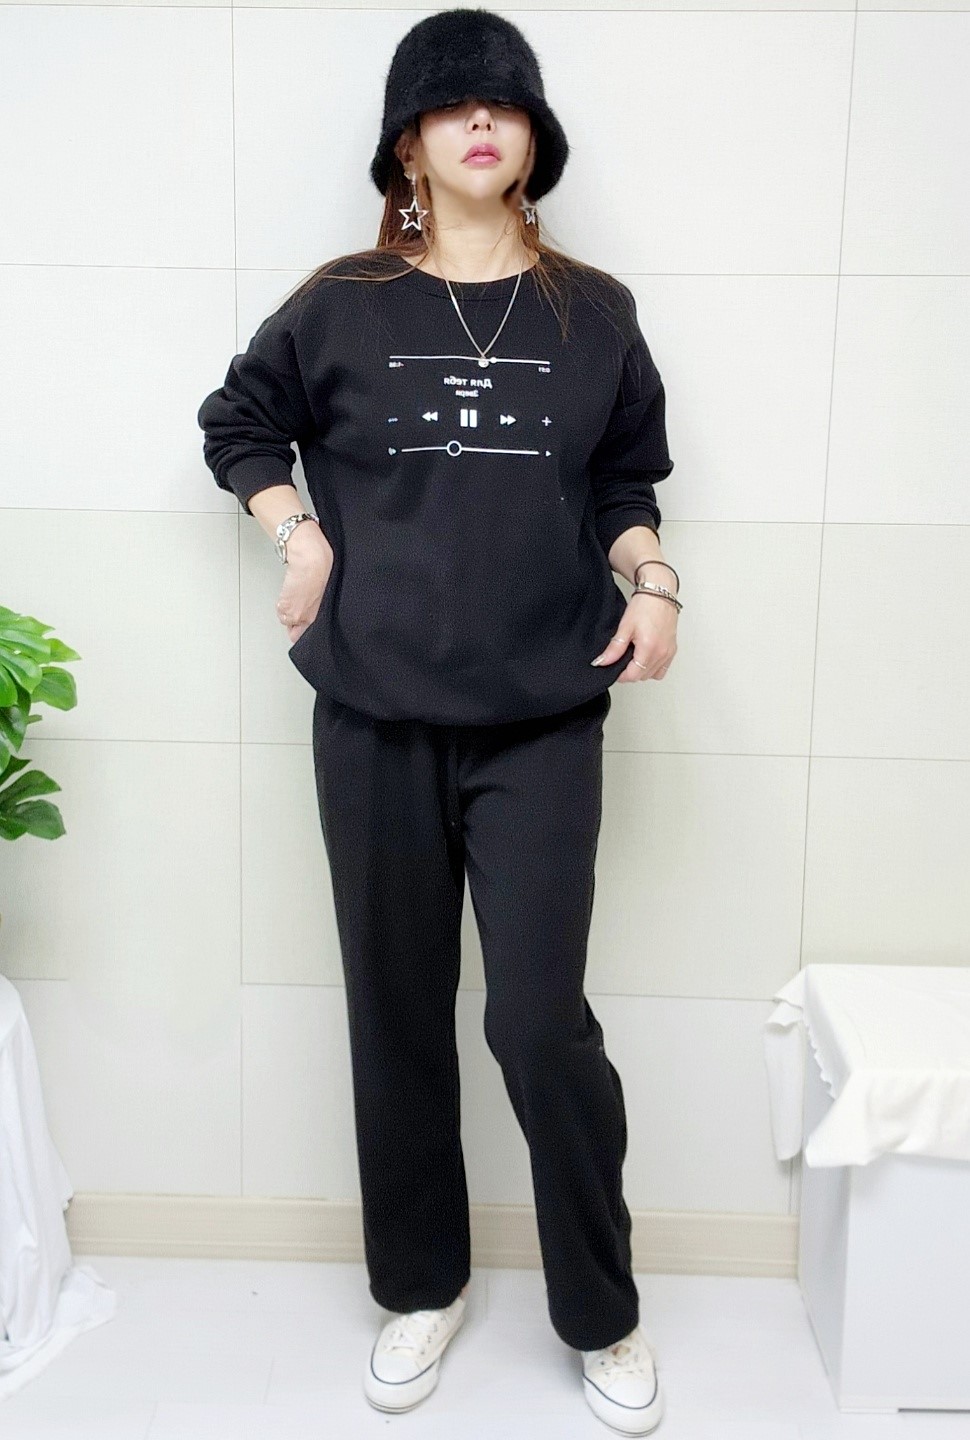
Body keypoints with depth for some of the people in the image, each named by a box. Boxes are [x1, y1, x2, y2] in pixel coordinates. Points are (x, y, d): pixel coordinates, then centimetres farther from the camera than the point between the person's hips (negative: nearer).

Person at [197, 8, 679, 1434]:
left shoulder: (594, 313, 6)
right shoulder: (341, 305, 4)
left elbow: (627, 478, 15)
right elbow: (237, 423, 17)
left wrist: (651, 579, -4)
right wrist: (300, 538, 2)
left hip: (543, 725, 0)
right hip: (377, 723, 1)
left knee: (542, 1020, -3)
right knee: (398, 1014, 10)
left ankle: (604, 1316, 21)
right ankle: (423, 1286, 32)